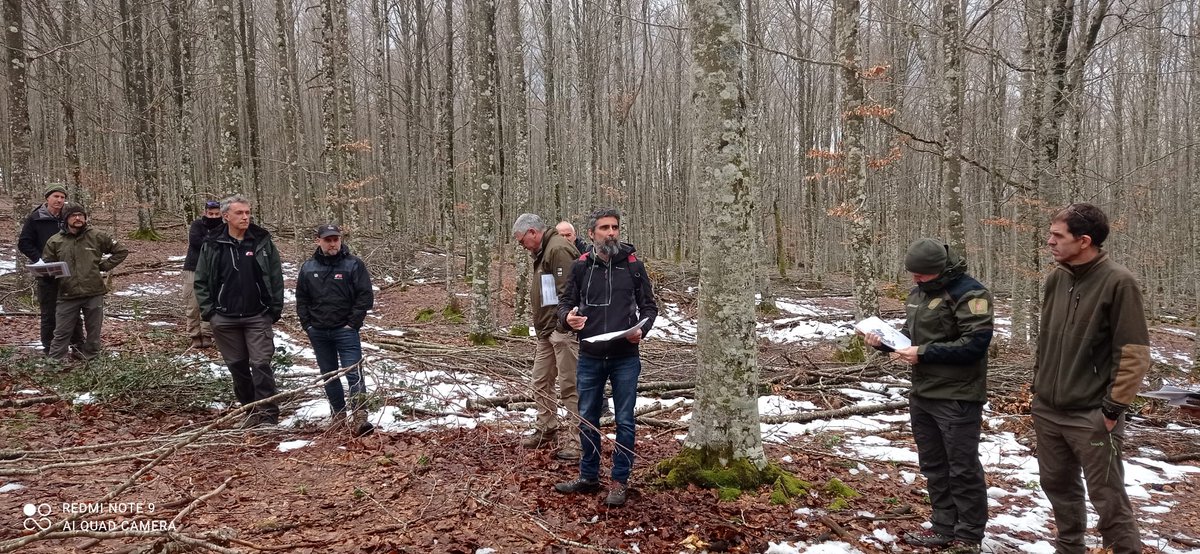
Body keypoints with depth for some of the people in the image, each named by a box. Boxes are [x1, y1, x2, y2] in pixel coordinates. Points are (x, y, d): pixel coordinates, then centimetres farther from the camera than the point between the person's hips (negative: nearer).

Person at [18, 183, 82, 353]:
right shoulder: (35, 218, -2)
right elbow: (24, 243, -2)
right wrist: (40, 259, -16)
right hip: (46, 274, -2)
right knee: (48, 313, 4)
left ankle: (78, 344, 18)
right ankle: (49, 349, 12)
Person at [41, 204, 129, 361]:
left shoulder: (97, 236, 1)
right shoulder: (55, 241, 2)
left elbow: (121, 250, 8)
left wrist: (104, 266, 2)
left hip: (94, 293, 0)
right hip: (67, 295, 0)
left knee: (93, 332, 9)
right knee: (61, 333, 4)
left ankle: (89, 360, 22)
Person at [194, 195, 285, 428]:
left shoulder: (263, 242, -1)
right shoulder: (212, 245, 1)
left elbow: (276, 278, 1)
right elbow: (201, 281, 6)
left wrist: (276, 309, -3)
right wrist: (208, 311, -2)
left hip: (258, 317, -2)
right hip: (225, 319, 2)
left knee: (261, 364, -7)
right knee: (237, 366, 11)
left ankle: (268, 414, -3)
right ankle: (250, 410, 25)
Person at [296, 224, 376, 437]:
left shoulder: (354, 264, -5)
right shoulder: (308, 267, 7)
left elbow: (366, 296, -7)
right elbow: (301, 299, 12)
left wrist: (353, 323, -11)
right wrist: (307, 325, 4)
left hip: (346, 330, -4)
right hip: (318, 332, 5)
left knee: (353, 373, -12)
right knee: (329, 375, 13)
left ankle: (359, 418, -16)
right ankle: (338, 415, 25)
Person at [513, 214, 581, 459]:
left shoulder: (558, 248, -14)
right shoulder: (543, 252, 19)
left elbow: (568, 292, -22)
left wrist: (562, 325, -22)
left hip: (563, 330, -11)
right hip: (548, 331, 11)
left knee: (570, 386, -6)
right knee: (541, 381, 17)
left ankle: (579, 439, 1)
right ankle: (545, 431, 31)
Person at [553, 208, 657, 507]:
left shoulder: (633, 265, -1)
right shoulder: (580, 267, 2)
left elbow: (649, 305, 5)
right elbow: (566, 301, 9)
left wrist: (641, 329, -15)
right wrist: (568, 316, -14)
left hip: (625, 359, -2)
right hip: (589, 358, 2)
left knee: (624, 421, 6)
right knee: (588, 419, 13)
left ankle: (620, 481, 20)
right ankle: (588, 476, 29)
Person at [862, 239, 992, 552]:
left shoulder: (969, 293, -15)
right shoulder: (919, 292, 12)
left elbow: (975, 343, -22)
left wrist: (924, 353, -22)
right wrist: (885, 342, 2)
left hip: (957, 398, -8)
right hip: (922, 395, 9)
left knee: (963, 468, 2)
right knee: (933, 466, 15)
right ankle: (944, 528, 27)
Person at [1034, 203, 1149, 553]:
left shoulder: (1118, 282, -14)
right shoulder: (1056, 278, 5)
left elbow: (1134, 353, -15)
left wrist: (1114, 406, -16)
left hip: (1092, 415, -7)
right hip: (1047, 409, 7)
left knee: (1107, 498, 1)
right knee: (1057, 485, 19)